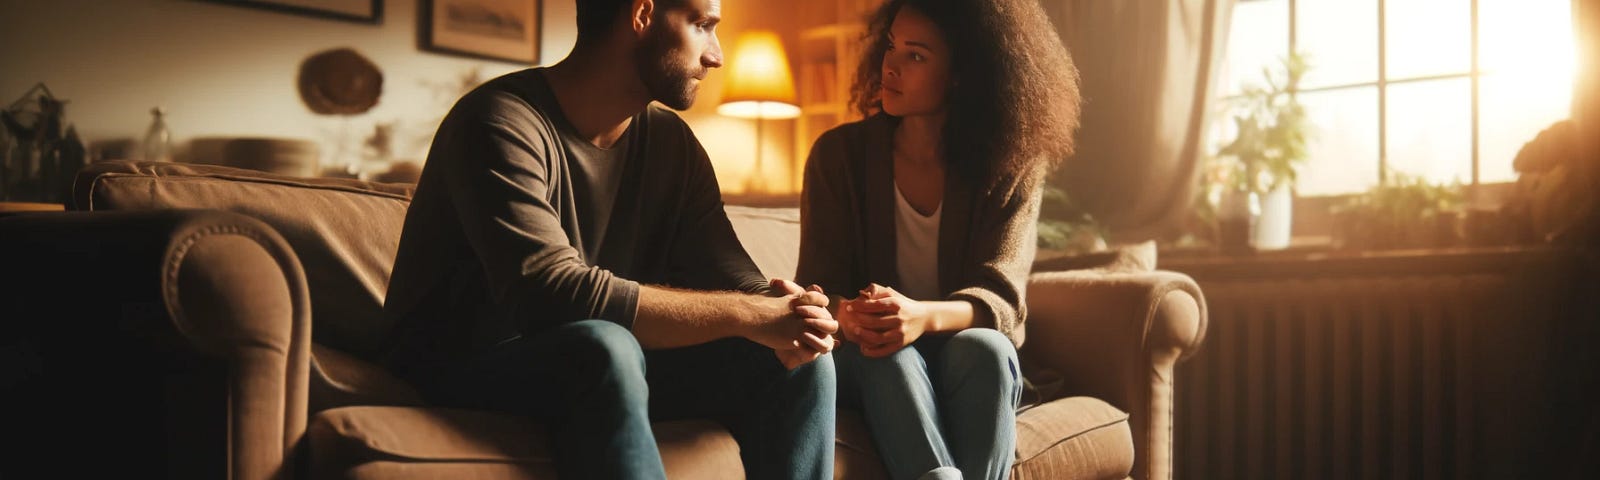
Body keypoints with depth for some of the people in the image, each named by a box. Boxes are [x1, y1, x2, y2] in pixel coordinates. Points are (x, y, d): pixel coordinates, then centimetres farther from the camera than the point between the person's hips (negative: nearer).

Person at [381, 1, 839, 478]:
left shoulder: (670, 140, 3)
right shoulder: (502, 122, -20)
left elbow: (732, 277, 1)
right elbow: (550, 294, -32)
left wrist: (782, 314, -24)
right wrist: (745, 314, -30)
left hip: (601, 366, 7)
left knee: (797, 361, -10)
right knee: (604, 347, -37)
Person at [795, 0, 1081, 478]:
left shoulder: (1011, 166, -5)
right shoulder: (839, 153, -3)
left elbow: (999, 296, -16)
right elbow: (818, 284, -8)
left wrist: (925, 317, -40)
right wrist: (847, 315, -35)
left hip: (970, 365, 0)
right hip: (866, 364, 0)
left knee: (981, 348, -35)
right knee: (890, 357, -35)